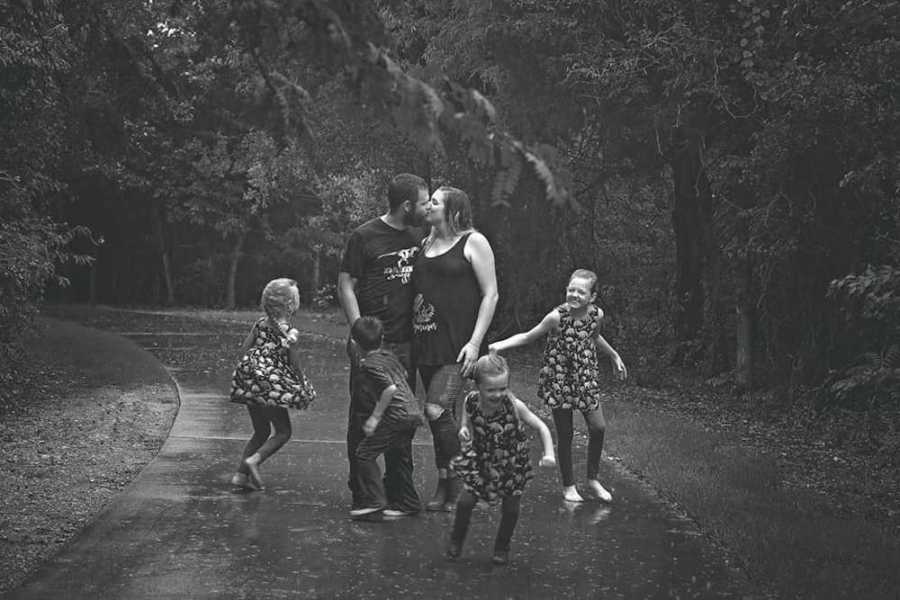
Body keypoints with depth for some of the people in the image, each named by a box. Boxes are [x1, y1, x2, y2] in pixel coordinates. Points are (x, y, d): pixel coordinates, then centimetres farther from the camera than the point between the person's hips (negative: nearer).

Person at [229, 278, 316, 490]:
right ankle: (254, 459, -14)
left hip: (249, 382, 7)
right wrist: (304, 390, 5)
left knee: (261, 431, 19)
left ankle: (241, 473, 12)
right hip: (272, 383, -7)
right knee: (283, 432, 7)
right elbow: (295, 367, -8)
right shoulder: (292, 335, -11)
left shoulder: (259, 325, 4)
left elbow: (244, 350, 3)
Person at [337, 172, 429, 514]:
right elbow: (346, 285, -5)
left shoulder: (416, 239, 13)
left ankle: (400, 494, 14)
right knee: (364, 418, -2)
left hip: (405, 344, 6)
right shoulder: (365, 236, -5)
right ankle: (362, 495, 6)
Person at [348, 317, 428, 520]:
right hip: (414, 412, 9)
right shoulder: (389, 355, 15)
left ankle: (375, 502, -3)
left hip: (396, 415, -9)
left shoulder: (370, 364, -9)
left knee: (365, 453, -1)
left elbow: (390, 388, -21)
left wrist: (375, 417, -17)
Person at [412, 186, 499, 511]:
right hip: (426, 345, 6)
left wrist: (475, 342, -13)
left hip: (457, 346, -6)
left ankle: (460, 485, -3)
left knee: (437, 410, -15)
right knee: (442, 417, 9)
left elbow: (491, 294, -6)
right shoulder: (426, 244, 15)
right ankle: (444, 487, 16)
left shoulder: (473, 242, -3)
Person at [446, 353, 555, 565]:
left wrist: (549, 454, -30)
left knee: (510, 508, 5)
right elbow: (467, 425, -2)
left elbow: (541, 427, -18)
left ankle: (502, 548, 32)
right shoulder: (470, 403, -22)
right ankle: (456, 541, 21)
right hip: (481, 460, 1)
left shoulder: (513, 405, -28)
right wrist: (464, 432, -26)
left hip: (512, 464, -1)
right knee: (465, 501, -6)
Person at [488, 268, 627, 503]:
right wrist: (500, 345, -20)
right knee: (565, 434, 3)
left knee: (598, 427, 1)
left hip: (586, 377, 4)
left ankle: (593, 479, 21)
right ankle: (568, 486, 19)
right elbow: (528, 336, -9)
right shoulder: (557, 317, -19)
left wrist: (614, 356, 29)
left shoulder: (596, 315, -6)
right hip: (559, 379, -4)